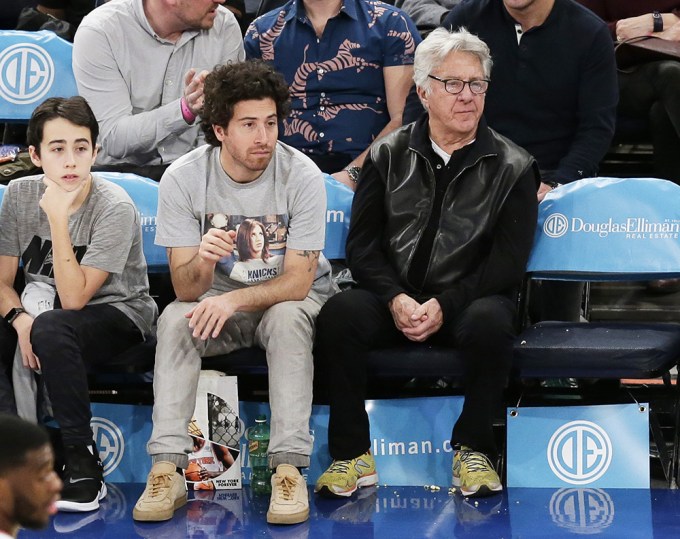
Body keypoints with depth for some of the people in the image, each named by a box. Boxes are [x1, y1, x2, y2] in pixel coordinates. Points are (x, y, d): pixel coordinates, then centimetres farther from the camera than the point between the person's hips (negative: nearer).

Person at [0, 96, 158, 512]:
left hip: (117, 314, -5)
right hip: (45, 304, 5)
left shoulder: (115, 207, -20)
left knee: (51, 329, -37)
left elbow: (74, 298, -25)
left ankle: (82, 463, -29)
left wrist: (58, 218, -29)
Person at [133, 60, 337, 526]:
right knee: (175, 318, -27)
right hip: (218, 300, 2)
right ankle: (168, 467, -29)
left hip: (293, 298, -1)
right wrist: (203, 261, -41)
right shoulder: (183, 179, -15)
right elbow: (186, 288, -17)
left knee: (288, 317, -34)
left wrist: (234, 299, -37)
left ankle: (289, 469, -34)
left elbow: (297, 279, -20)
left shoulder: (302, 176, -19)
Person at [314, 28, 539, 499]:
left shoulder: (512, 167, 5)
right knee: (338, 315, -29)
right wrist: (395, 298, -14)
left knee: (490, 322, -36)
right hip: (392, 296, 2)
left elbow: (509, 261, -3)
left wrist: (445, 305, -15)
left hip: (467, 299, -1)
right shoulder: (389, 156, 11)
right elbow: (362, 244, 5)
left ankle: (473, 450, -15)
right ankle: (353, 455, -17)